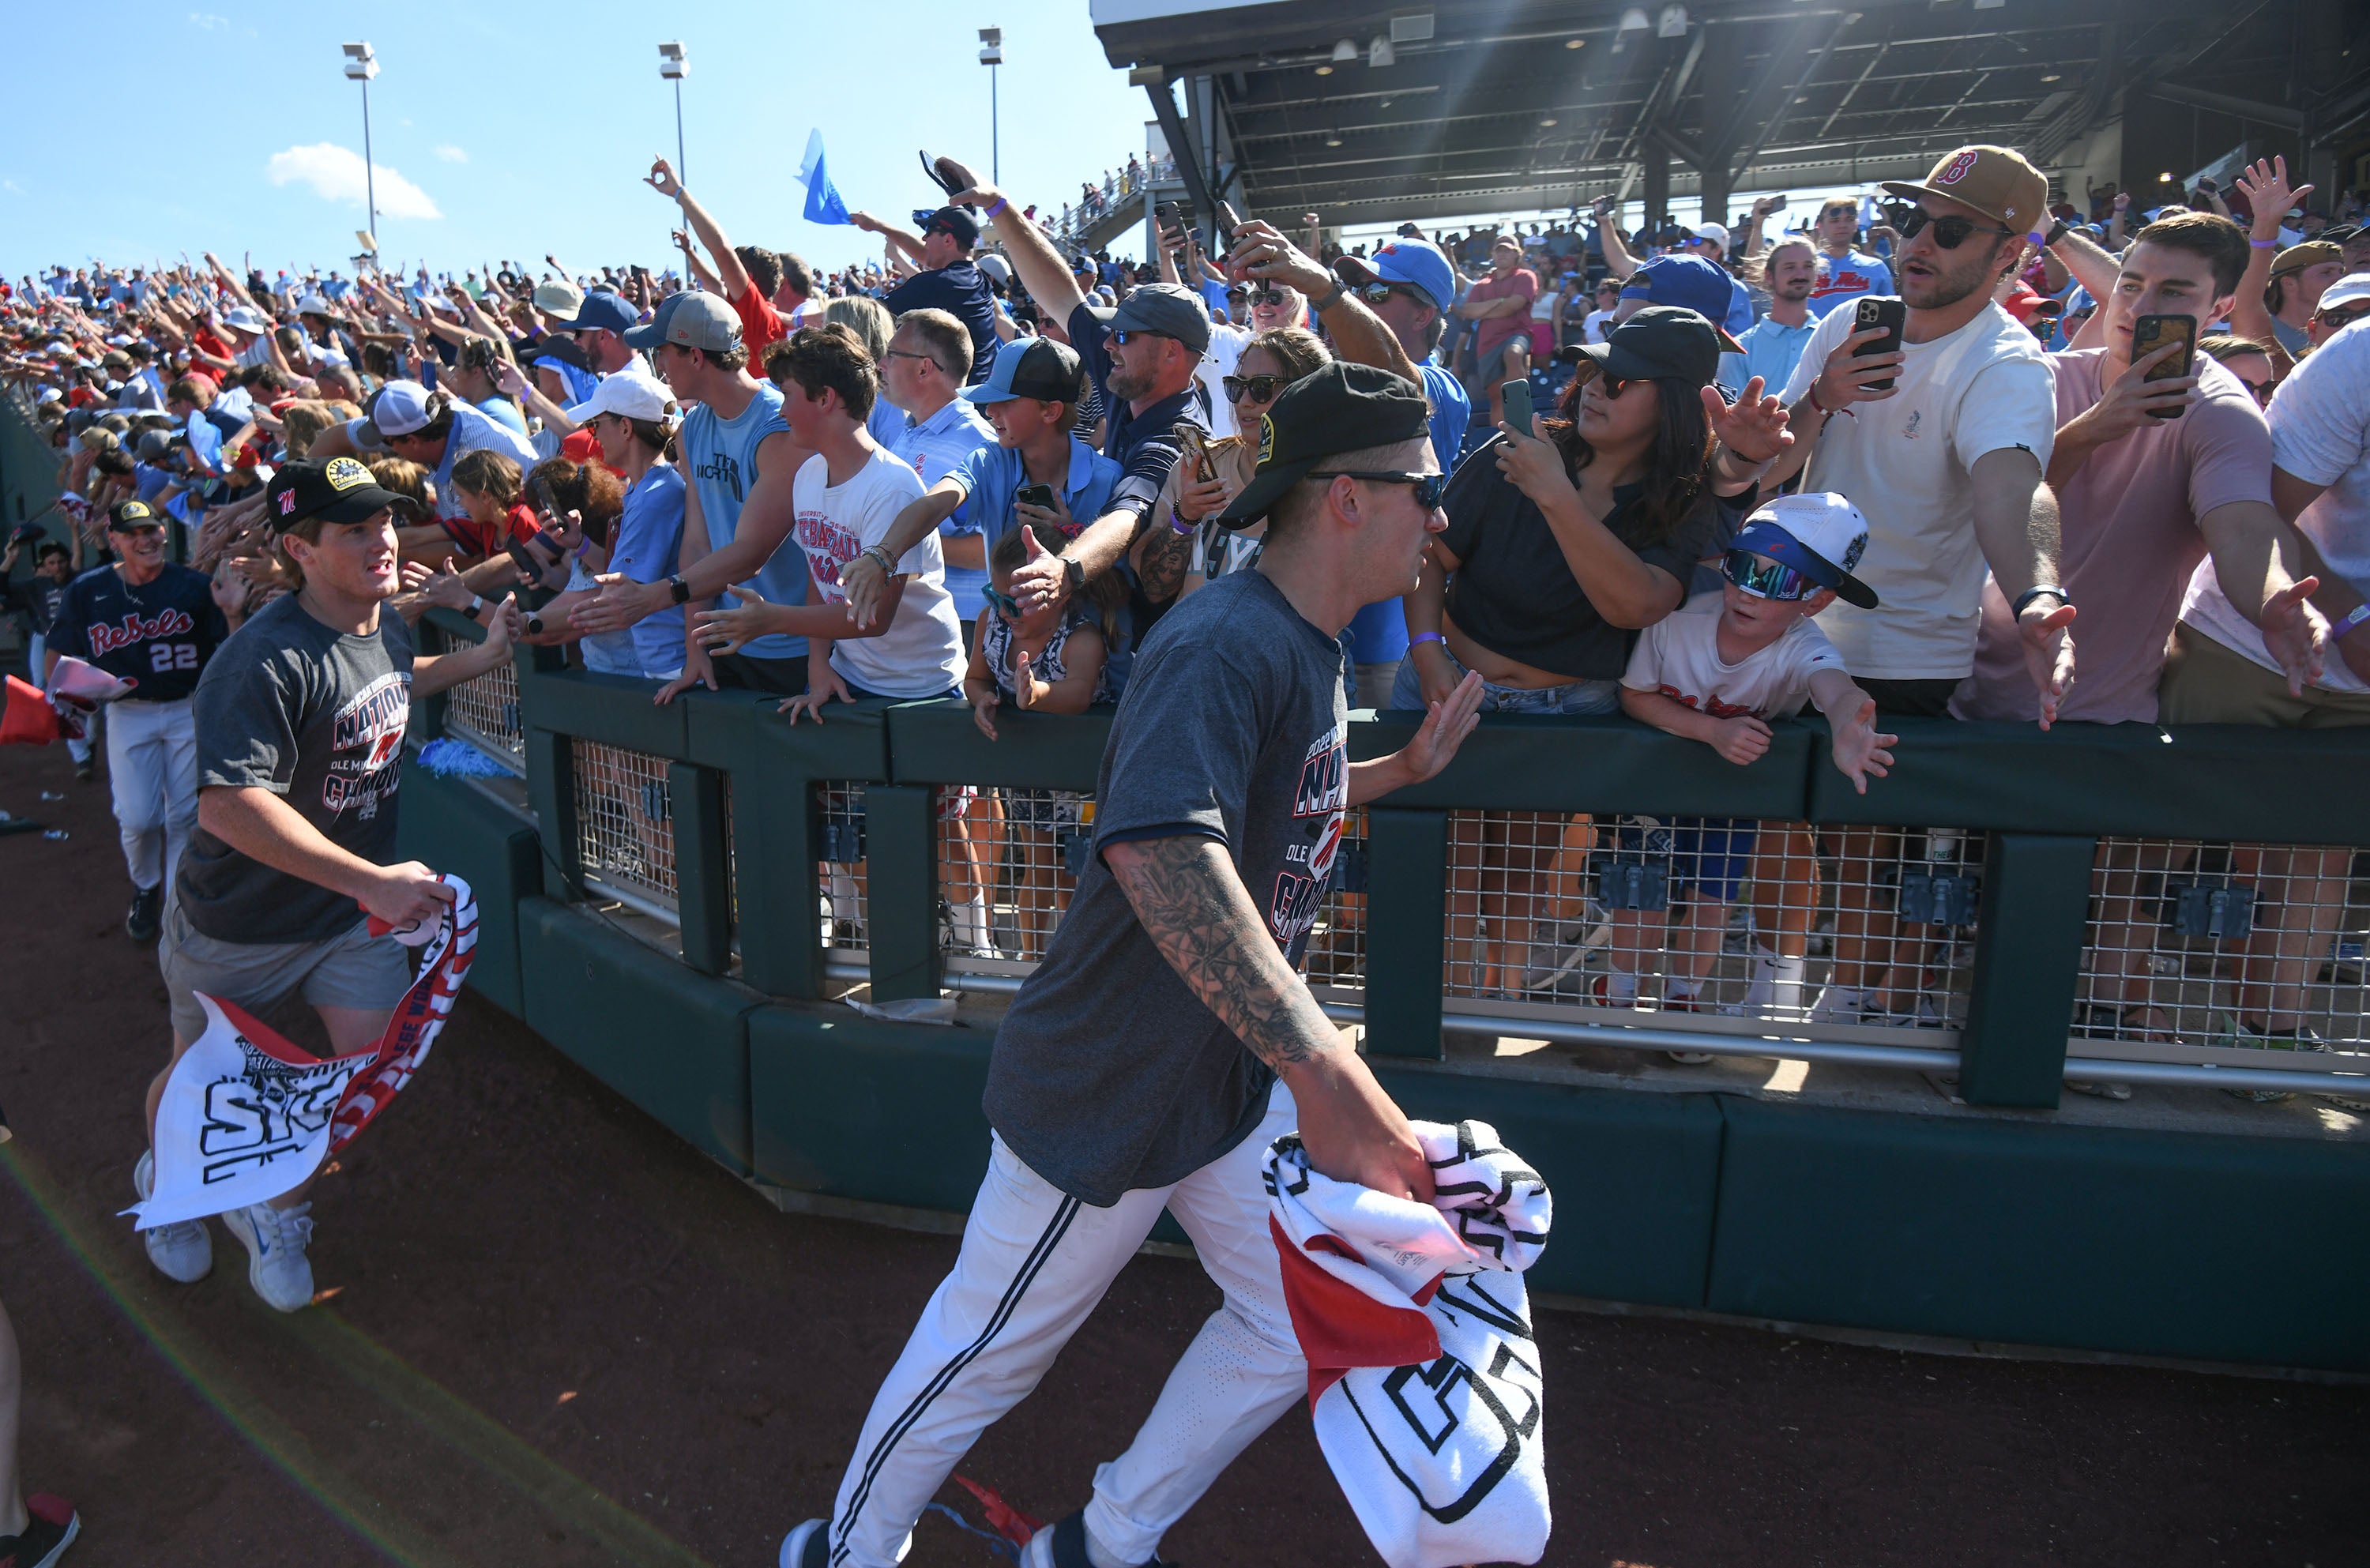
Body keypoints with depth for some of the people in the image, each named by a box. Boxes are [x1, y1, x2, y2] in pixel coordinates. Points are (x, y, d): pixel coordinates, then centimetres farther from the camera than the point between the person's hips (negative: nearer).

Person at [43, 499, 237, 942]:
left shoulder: (195, 586, -5)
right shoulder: (87, 592, 0)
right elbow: (56, 656, 9)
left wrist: (232, 612, -25)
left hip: (189, 710, -1)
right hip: (128, 714, 1)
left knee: (184, 816, 4)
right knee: (138, 818, -4)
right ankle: (145, 889, 25)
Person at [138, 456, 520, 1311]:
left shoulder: (388, 626, -4)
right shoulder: (267, 659, -30)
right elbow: (227, 804, -38)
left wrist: (479, 657, 9)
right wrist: (373, 880, -39)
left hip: (355, 905, 6)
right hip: (241, 918, -5)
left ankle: (274, 1210, 27)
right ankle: (164, 1178, 53)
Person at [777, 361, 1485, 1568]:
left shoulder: (1308, 646, 7)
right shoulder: (1224, 645, -27)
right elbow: (1160, 850, -44)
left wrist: (1403, 769, 14)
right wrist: (1321, 1068, -50)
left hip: (1236, 1068, 10)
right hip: (1111, 1091, -9)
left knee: (1305, 1320, 15)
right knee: (994, 1344, 11)